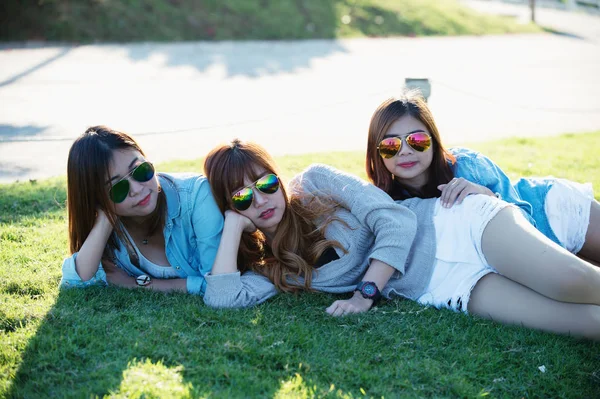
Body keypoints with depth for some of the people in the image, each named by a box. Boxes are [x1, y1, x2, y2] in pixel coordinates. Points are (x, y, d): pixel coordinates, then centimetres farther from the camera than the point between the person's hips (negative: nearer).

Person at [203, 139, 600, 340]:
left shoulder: (314, 182, -3)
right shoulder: (269, 269, 7)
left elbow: (396, 219, -10)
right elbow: (222, 297, -12)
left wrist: (366, 292, -17)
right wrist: (235, 223, -4)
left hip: (456, 226, -2)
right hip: (446, 288, 2)